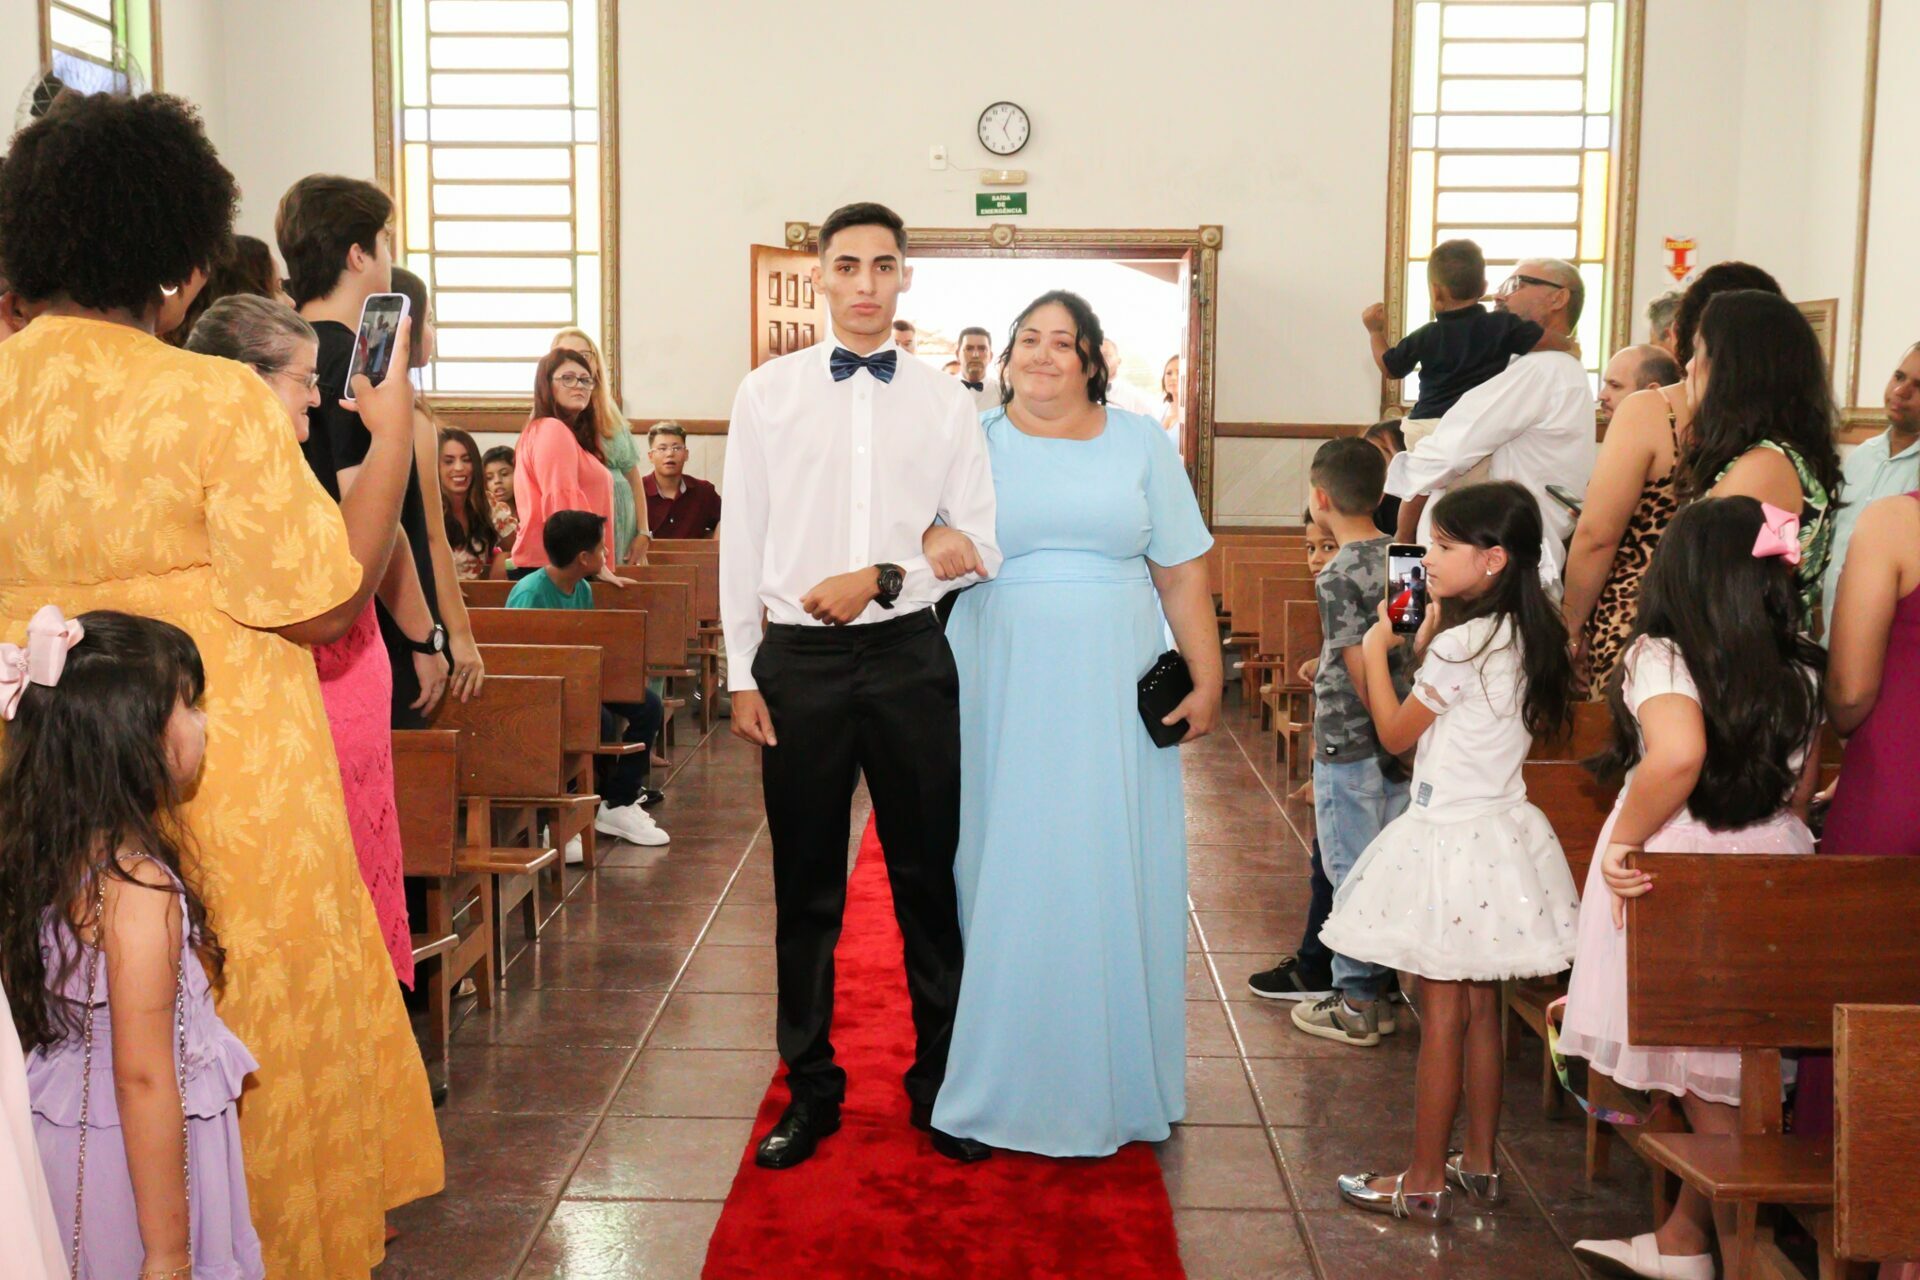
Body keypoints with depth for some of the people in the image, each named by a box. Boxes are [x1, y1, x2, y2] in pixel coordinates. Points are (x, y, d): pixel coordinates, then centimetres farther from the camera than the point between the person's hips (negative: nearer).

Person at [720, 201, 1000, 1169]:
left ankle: (939, 1079, 23)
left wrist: (883, 578, -12)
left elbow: (979, 545, 3)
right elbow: (741, 540, 4)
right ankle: (811, 1087, 24)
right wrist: (743, 676, 0)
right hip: (799, 661, 0)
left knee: (929, 874, 7)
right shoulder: (768, 392, 4)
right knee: (805, 884, 9)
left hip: (908, 657, 0)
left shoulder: (945, 401, 4)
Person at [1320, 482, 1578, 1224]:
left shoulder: (1459, 644, -19)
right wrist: (1426, 642, 12)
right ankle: (1479, 1165, 26)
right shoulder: (1522, 637, 6)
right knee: (1480, 1008, 16)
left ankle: (1425, 1181, 9)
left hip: (1451, 835, -9)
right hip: (1500, 830, 9)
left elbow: (1395, 733, -9)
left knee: (1442, 1013, -1)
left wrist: (1376, 653, 3)